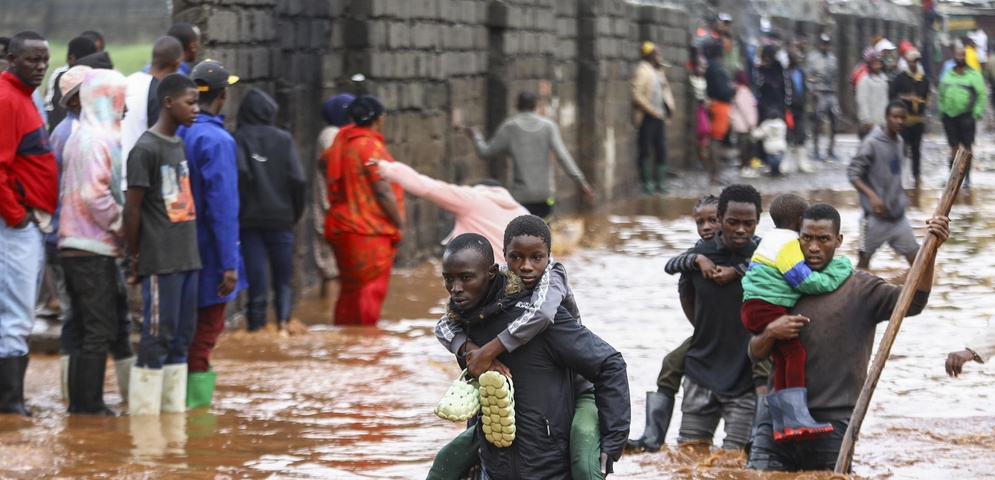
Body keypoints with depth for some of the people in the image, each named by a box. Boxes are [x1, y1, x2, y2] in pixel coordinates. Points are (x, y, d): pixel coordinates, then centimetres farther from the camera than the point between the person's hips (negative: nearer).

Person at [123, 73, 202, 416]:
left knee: (182, 336, 9)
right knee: (157, 336, -6)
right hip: (160, 261, -8)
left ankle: (174, 407, 14)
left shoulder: (180, 146, 16)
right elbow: (132, 208, -10)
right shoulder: (145, 149, -10)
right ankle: (144, 410, -2)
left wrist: (191, 250, 14)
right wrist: (134, 257, -6)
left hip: (187, 257, 8)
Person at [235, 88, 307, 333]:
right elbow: (298, 180, -3)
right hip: (281, 218, 1)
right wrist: (295, 213, 9)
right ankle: (283, 319, -12)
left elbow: (240, 173, -18)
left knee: (256, 276, 4)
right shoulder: (283, 139, 2)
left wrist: (239, 210, -7)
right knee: (283, 277, 8)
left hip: (249, 219, -1)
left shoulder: (238, 139, -3)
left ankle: (256, 324, 0)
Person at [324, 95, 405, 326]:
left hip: (342, 227, 8)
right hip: (370, 231, -8)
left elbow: (324, 159, 31)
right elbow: (383, 191, -19)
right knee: (370, 289, -3)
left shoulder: (342, 141, 8)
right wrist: (399, 223, -11)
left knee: (350, 288, 16)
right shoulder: (371, 146, -16)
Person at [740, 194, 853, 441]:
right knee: (795, 352, -17)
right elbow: (805, 281, -16)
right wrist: (840, 268, -7)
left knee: (782, 358, 12)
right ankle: (797, 418, -25)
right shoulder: (788, 244, -12)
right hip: (766, 308, -11)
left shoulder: (773, 240, 22)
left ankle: (782, 425, 14)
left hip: (755, 309, 11)